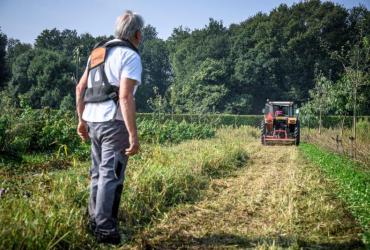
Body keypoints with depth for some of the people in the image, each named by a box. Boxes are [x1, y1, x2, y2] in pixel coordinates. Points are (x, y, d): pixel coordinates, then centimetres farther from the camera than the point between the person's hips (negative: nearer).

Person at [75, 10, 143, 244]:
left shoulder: (99, 52, 18)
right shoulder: (130, 56, -8)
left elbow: (80, 88, 17)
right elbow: (125, 97, -19)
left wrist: (82, 120, 23)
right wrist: (133, 135, -19)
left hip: (94, 120, 8)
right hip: (114, 122, -8)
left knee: (99, 172, 17)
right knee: (111, 175, -3)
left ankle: (95, 221, 26)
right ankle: (106, 231, 3)